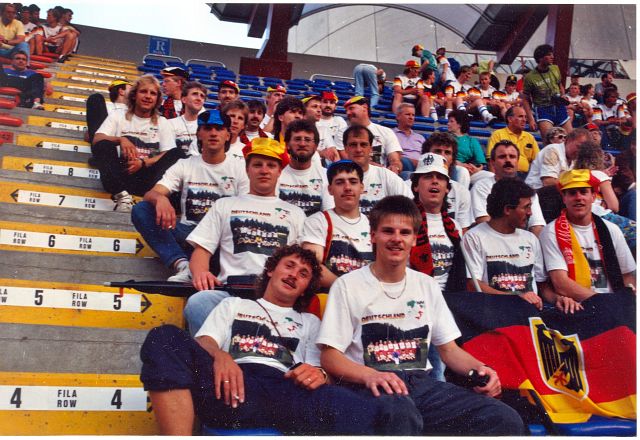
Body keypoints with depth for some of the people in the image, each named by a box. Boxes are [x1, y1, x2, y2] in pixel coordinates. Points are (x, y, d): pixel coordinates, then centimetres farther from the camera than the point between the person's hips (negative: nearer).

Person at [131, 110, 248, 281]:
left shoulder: (239, 169, 5)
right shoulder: (184, 165, 7)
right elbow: (150, 194, -6)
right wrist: (160, 198, -32)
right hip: (189, 233, 2)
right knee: (140, 209, -20)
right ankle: (182, 265, -34)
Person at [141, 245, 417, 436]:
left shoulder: (310, 322, 35)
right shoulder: (234, 305, 33)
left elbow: (320, 371, 20)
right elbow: (204, 340, 15)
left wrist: (319, 375, -7)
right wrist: (218, 355, -10)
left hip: (288, 392, 0)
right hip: (233, 386, 1)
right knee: (164, 339, -32)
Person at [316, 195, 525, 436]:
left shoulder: (427, 285, 19)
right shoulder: (347, 285, 3)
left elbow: (448, 349, 19)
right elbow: (329, 356, -2)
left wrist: (479, 368, -3)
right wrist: (370, 375, -21)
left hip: (421, 381, 6)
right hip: (374, 386, -6)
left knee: (507, 421, -19)